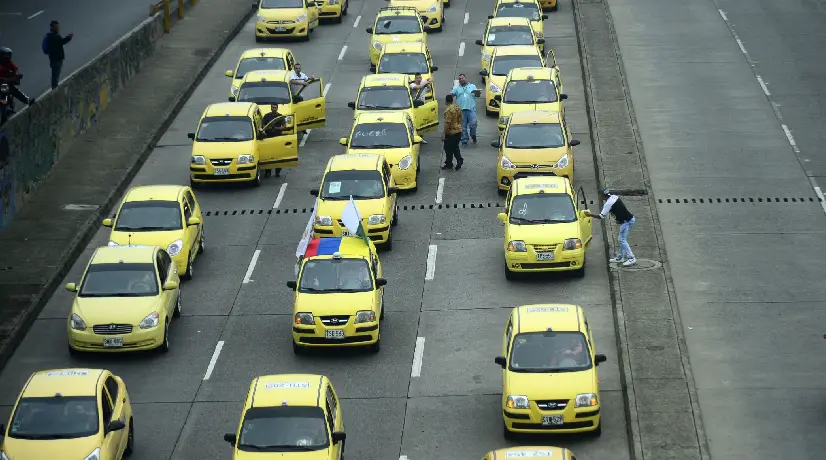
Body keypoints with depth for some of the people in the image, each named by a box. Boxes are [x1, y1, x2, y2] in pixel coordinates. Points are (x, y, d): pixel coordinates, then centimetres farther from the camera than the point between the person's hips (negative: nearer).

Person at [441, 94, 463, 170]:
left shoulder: (448, 110, -21)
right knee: (455, 147, 19)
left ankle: (449, 164, 13)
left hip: (451, 132, -8)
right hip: (458, 131, 8)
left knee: (449, 148, 5)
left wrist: (444, 134, -19)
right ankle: (459, 160, 3)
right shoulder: (457, 108, 5)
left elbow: (447, 123, -23)